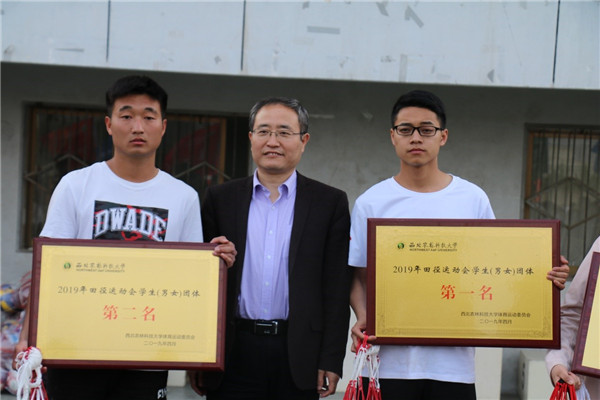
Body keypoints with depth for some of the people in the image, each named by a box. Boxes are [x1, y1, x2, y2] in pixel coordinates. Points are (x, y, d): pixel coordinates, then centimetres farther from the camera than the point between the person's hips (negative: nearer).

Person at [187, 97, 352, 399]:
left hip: (298, 356, -1)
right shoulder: (220, 199, 8)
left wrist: (331, 360, -5)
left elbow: (337, 289, 1)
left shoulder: (330, 202, 4)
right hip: (234, 351, 1)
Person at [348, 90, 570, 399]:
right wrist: (362, 317, -12)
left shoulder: (473, 199, 6)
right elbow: (359, 276, 7)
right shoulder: (370, 203, 4)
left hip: (454, 363, 1)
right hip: (389, 362, 0)